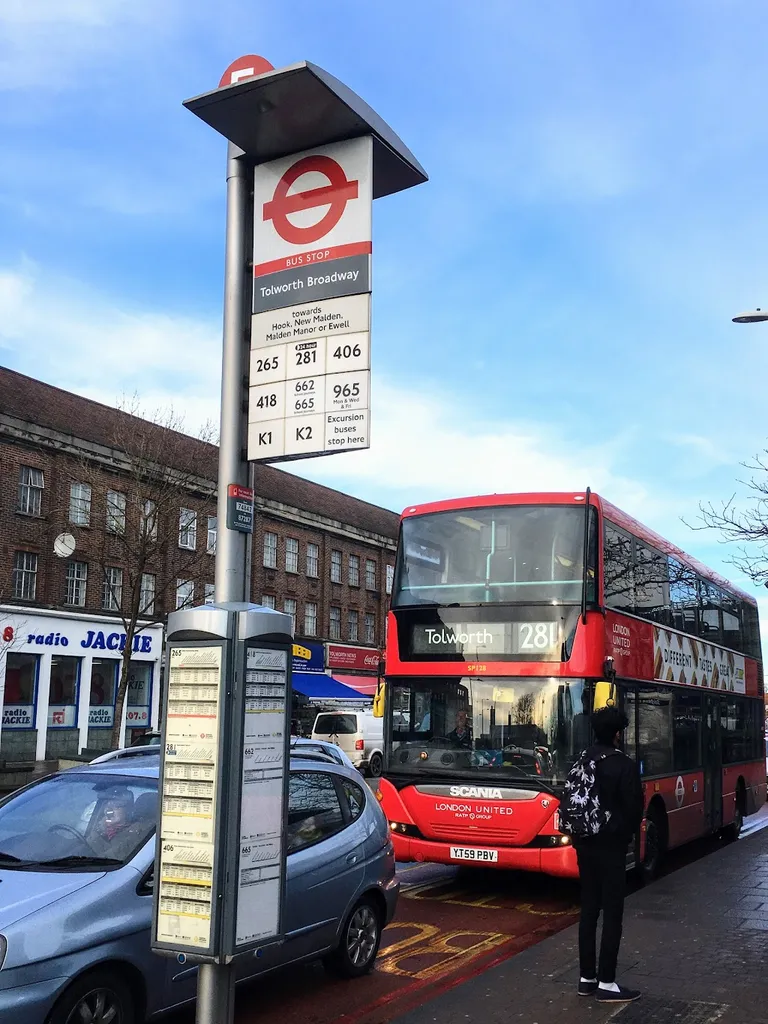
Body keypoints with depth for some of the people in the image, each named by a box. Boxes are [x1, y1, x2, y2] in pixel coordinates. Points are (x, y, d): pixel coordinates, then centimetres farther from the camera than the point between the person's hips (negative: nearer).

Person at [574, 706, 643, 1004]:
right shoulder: (624, 766, -15)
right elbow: (634, 808, -12)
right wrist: (626, 835, 6)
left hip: (585, 844, 6)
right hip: (611, 846, -6)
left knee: (588, 910, 13)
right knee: (612, 914, 1)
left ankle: (586, 978, 19)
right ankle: (606, 983, 4)